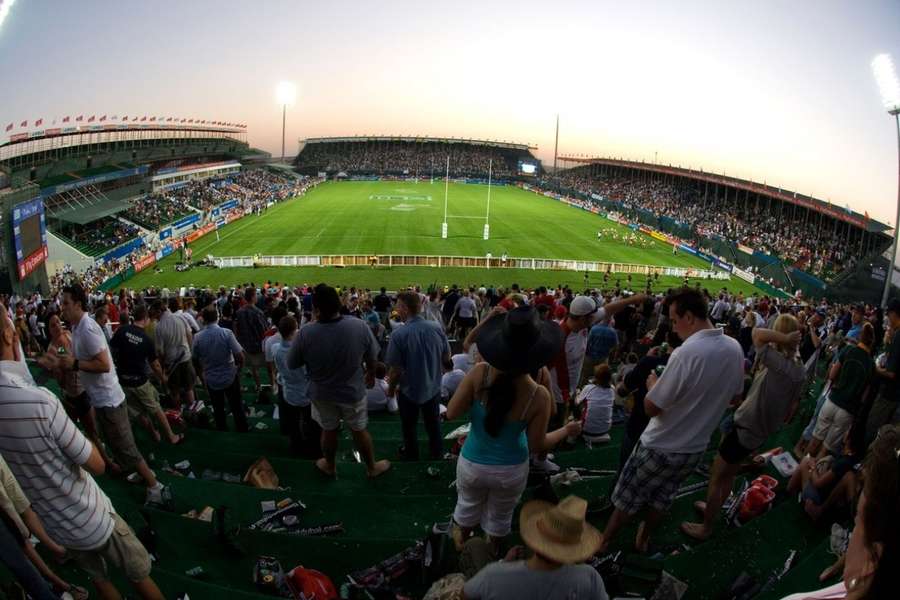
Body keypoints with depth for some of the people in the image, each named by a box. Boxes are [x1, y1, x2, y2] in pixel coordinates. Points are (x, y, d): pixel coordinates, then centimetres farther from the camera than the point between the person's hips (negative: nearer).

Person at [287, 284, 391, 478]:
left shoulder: (305, 333, -28)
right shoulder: (360, 326, -24)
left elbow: (292, 364, -12)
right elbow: (371, 357, -7)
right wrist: (371, 374, 13)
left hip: (322, 394, 0)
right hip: (353, 391, 0)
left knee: (329, 430, 24)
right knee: (359, 431, 20)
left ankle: (330, 466, 48)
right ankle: (372, 467, 40)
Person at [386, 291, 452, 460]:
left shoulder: (398, 334, -28)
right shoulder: (437, 327, -16)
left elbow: (395, 370, -21)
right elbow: (447, 358, -4)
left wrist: (391, 389, -2)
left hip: (410, 390, -3)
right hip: (433, 388, 3)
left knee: (409, 427, 24)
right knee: (434, 424, 25)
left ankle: (411, 456, 45)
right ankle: (437, 454, 44)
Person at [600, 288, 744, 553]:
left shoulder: (687, 352, -31)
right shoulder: (735, 348, -7)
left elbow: (651, 408, -24)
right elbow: (735, 396, 10)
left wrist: (652, 383, -5)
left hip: (661, 447, -6)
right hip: (695, 448, 6)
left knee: (628, 497, 16)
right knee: (662, 497, 27)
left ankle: (603, 540, 34)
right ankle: (643, 539, 47)